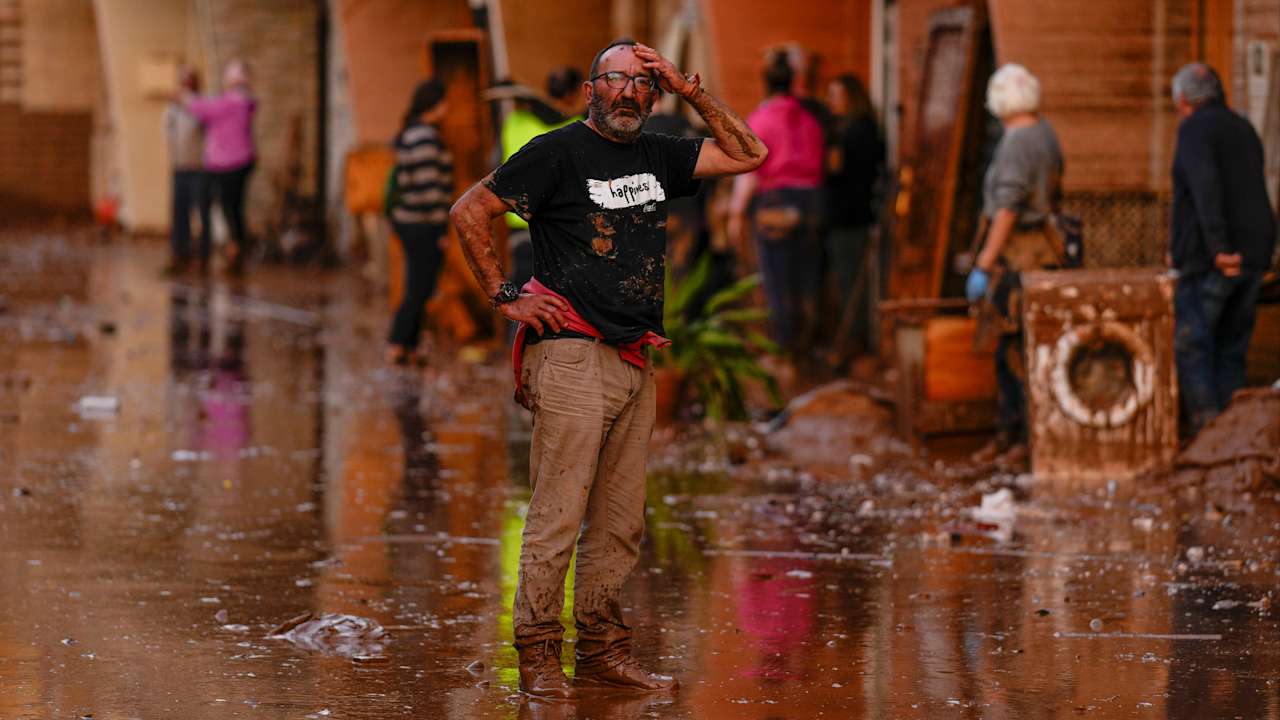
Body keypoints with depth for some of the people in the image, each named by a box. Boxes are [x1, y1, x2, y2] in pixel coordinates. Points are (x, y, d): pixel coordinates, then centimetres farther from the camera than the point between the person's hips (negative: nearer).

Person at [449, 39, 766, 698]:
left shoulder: (656, 155, 16)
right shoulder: (558, 152, -3)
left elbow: (747, 155, 17)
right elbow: (468, 212, -3)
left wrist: (689, 90, 8)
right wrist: (506, 297, -5)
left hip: (635, 364, 7)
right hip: (572, 355, -7)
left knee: (620, 522, 8)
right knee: (558, 515, -8)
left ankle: (604, 654, 14)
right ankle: (539, 657, -4)